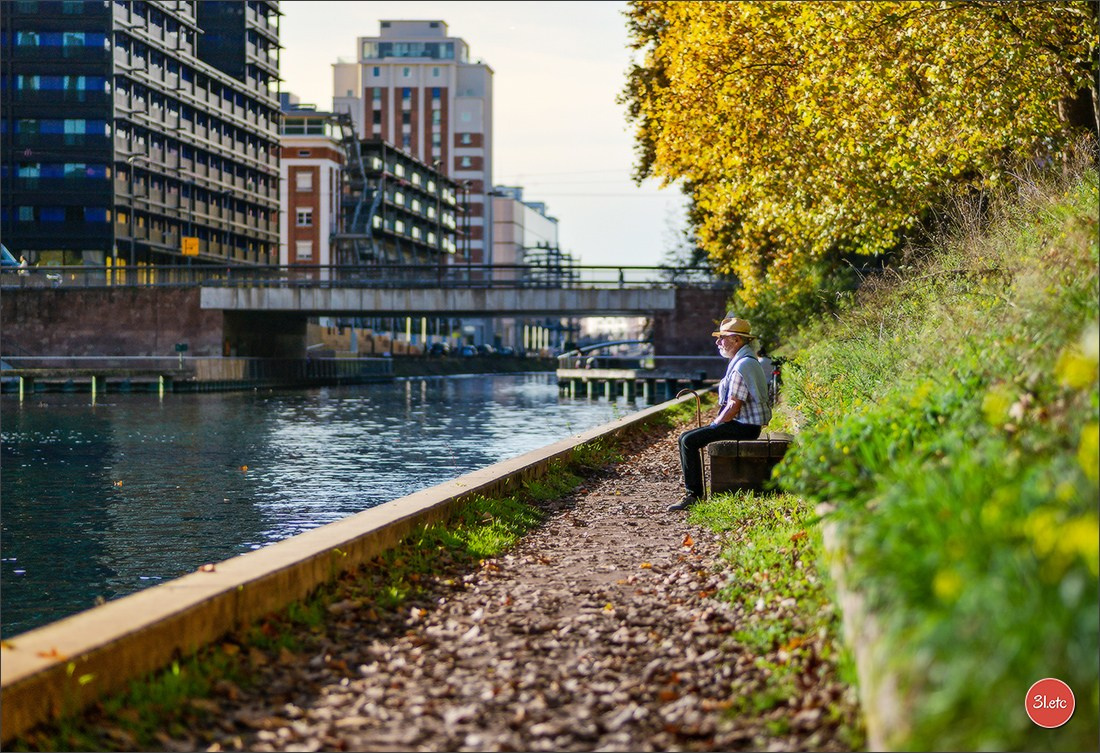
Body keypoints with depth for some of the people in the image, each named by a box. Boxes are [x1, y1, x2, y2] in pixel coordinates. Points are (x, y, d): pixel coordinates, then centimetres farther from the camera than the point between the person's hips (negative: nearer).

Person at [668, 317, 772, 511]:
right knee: (686, 438, 9)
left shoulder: (742, 365, -17)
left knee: (689, 441, -17)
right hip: (743, 424, 11)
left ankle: (693, 494, -13)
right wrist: (715, 424, 14)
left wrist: (713, 426, -11)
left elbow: (734, 406, -21)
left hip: (744, 427, -11)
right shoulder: (743, 360, 17)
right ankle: (692, 492, 7)